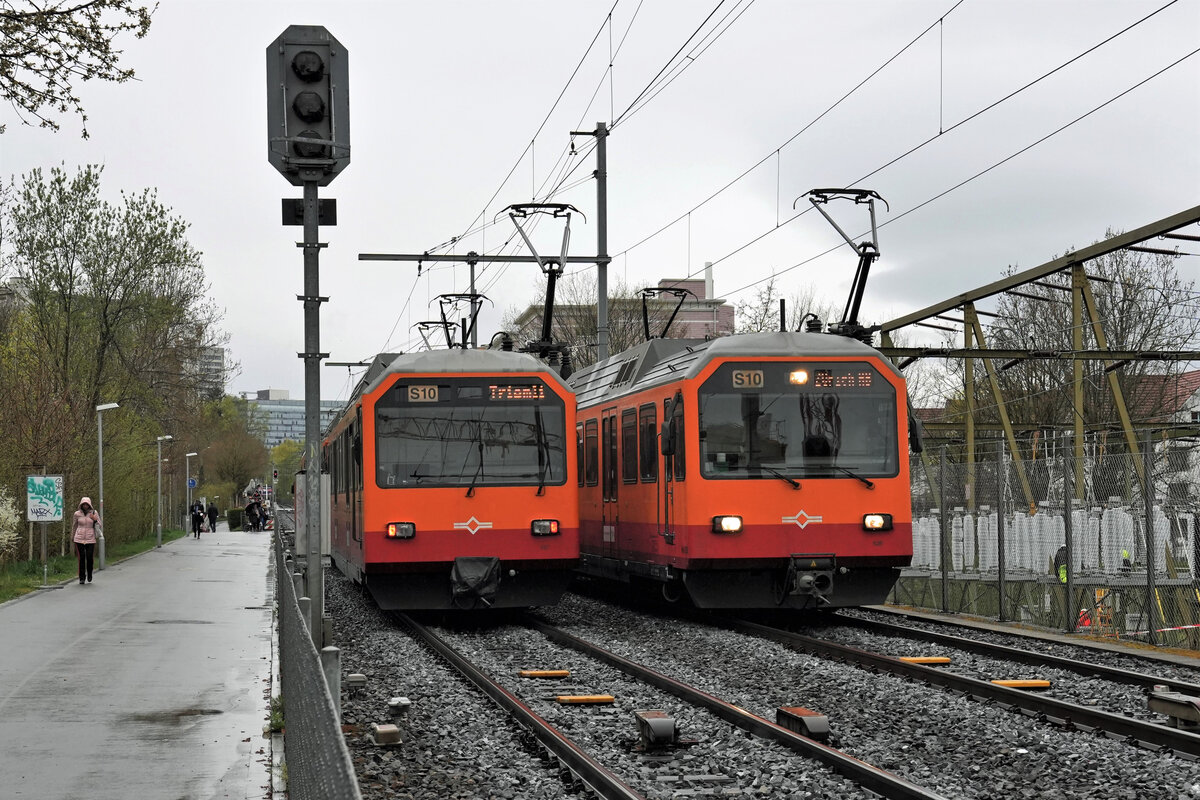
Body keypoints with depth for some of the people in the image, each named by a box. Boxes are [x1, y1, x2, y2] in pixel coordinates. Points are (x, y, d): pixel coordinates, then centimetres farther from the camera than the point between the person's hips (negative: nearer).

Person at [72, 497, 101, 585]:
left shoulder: (94, 513, 1)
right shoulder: (77, 514, 3)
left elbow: (99, 525, 6)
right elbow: (74, 525, 19)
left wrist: (95, 519, -14)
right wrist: (72, 536, 28)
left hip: (90, 539, 0)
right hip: (79, 538, 0)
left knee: (89, 557, -5)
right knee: (81, 558, -3)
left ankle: (89, 574, 23)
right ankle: (81, 578, 7)